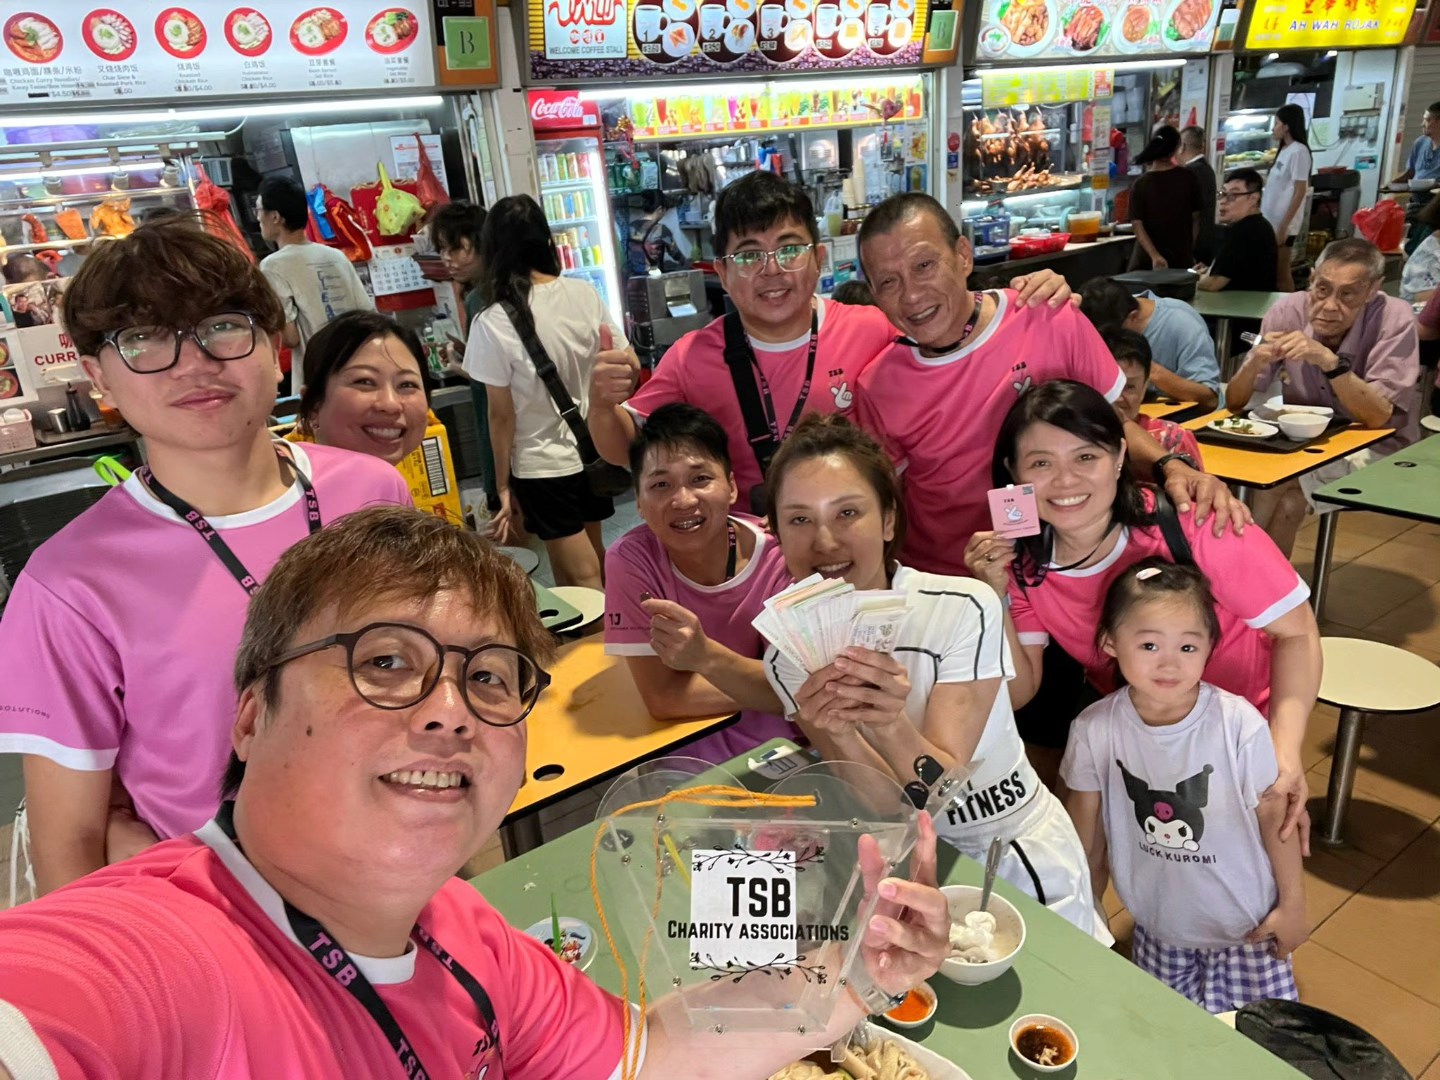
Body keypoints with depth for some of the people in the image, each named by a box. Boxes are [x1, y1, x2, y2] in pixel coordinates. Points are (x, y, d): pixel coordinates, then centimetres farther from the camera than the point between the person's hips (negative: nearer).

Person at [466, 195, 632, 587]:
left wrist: (503, 484, -2)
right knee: (593, 557, 23)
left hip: (542, 466, -4)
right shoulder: (585, 294, -6)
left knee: (582, 577, 7)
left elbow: (502, 415, -13)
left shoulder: (494, 323, -17)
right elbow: (628, 364, 1)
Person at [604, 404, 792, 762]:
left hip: (781, 750, 1)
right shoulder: (630, 559, -15)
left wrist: (704, 656, -34)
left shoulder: (778, 552, -15)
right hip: (687, 753, 0)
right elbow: (662, 697, -16)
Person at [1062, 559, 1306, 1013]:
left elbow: (1275, 815, -10)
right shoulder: (1095, 730, -20)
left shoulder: (1239, 724, -25)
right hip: (1156, 928, 2)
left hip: (1245, 928, -2)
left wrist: (1292, 905, 0)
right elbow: (1087, 829, -4)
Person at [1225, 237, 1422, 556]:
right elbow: (1234, 404, -8)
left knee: (1273, 482, -27)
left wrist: (1330, 362, -37)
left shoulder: (1394, 318, -17)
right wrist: (1255, 363, -29)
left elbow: (1378, 418, -24)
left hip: (1374, 449, -3)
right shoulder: (1288, 312, -10)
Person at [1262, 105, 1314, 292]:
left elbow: (1300, 192, -15)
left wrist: (1284, 226, -19)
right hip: (1271, 221, 8)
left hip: (1283, 224, -8)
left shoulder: (1298, 151, -12)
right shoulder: (1284, 150, 14)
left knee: (1281, 273, -3)